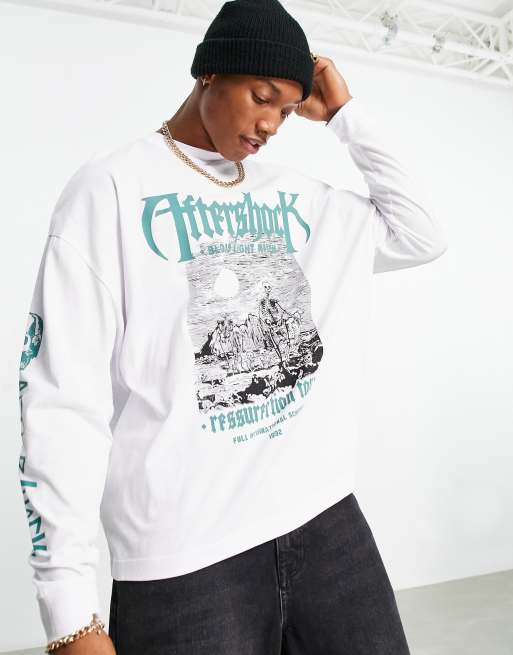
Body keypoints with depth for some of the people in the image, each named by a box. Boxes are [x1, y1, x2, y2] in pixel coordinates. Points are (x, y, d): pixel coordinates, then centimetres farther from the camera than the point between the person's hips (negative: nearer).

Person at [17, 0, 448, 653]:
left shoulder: (295, 196, 11)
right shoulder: (112, 187, -6)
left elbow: (421, 237, 15)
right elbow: (63, 398, -10)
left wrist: (346, 114, 8)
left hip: (327, 521, 5)